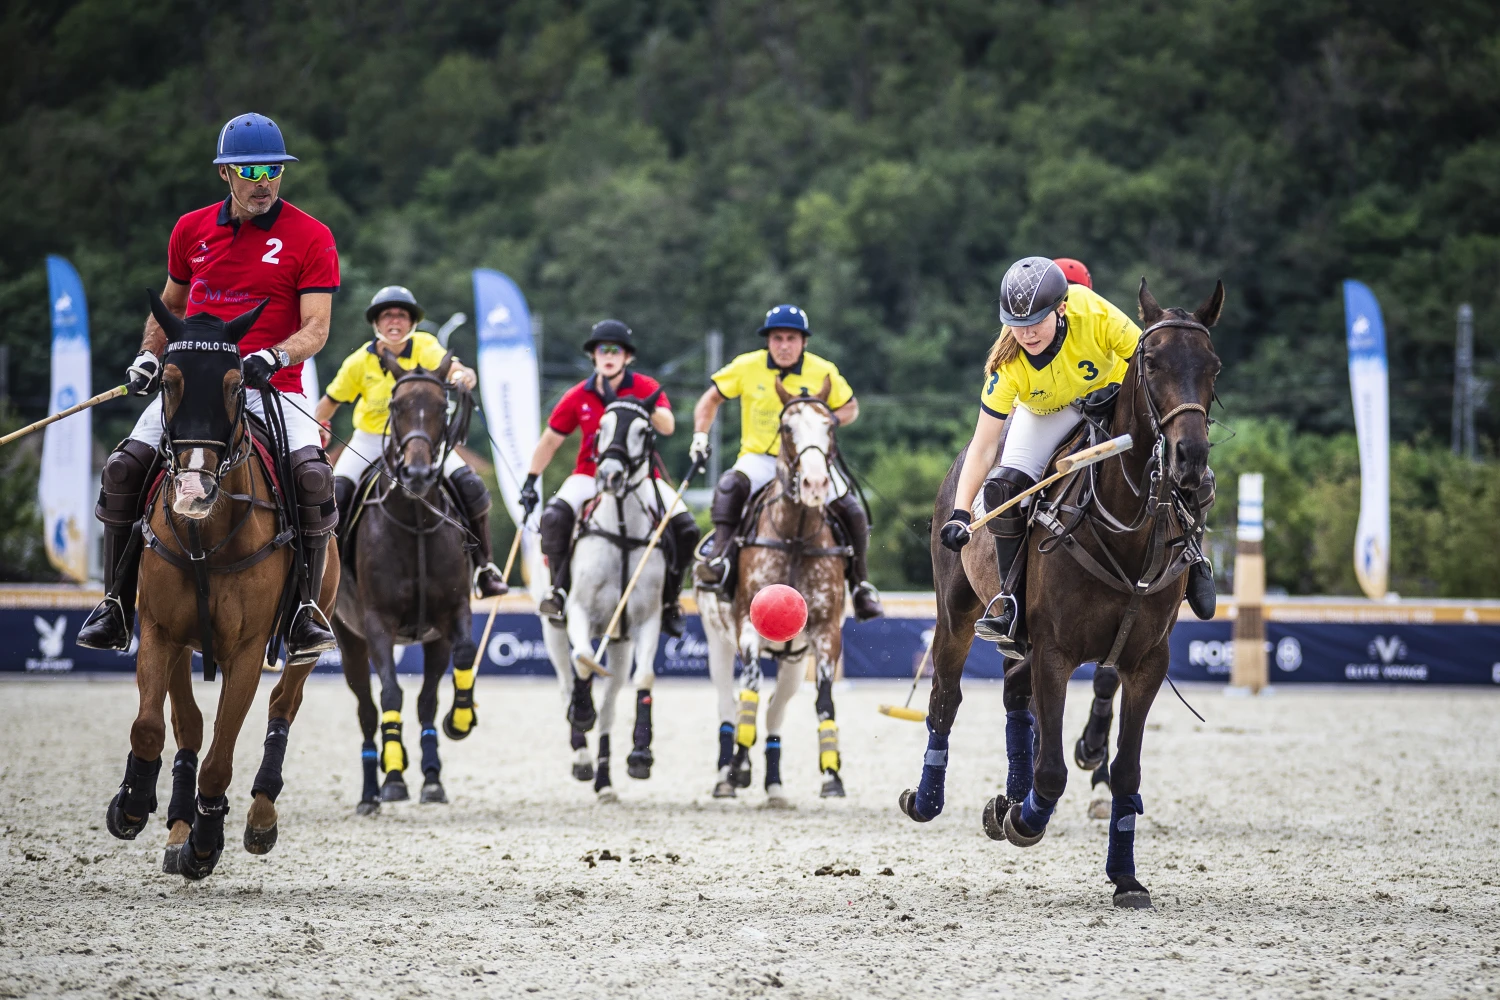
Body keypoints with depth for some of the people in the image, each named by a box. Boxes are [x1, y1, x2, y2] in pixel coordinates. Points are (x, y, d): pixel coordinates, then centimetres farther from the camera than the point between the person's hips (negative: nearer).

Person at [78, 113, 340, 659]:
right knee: (124, 467, -18)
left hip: (272, 387, -3)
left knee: (314, 474, -29)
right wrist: (149, 353, 9)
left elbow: (316, 329, -7)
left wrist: (273, 357, -26)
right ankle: (115, 606, -6)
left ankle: (306, 609, -14)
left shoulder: (311, 238, -1)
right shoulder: (191, 230, 11)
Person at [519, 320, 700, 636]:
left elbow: (668, 427, -19)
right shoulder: (578, 397, -1)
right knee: (555, 517, -30)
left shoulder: (645, 388, -4)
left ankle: (668, 599, 1)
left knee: (685, 528, -18)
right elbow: (550, 440, 8)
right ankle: (559, 589, -17)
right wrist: (530, 482, 5)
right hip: (591, 475, 0)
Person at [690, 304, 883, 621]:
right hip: (759, 456, -1)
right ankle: (717, 557, -37)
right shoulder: (746, 367, -4)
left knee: (850, 509, -18)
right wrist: (700, 434, -6)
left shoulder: (824, 372, -4)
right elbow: (711, 399, 8)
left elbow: (850, 407, 9)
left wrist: (832, 420, -12)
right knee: (731, 486, -35)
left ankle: (860, 584, 1)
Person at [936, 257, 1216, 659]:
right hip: (1047, 412, 0)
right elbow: (982, 446, -28)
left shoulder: (1094, 313, -35)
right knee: (1004, 486, -26)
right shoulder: (1007, 362, -31)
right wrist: (960, 514, -37)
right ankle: (1014, 609, -16)